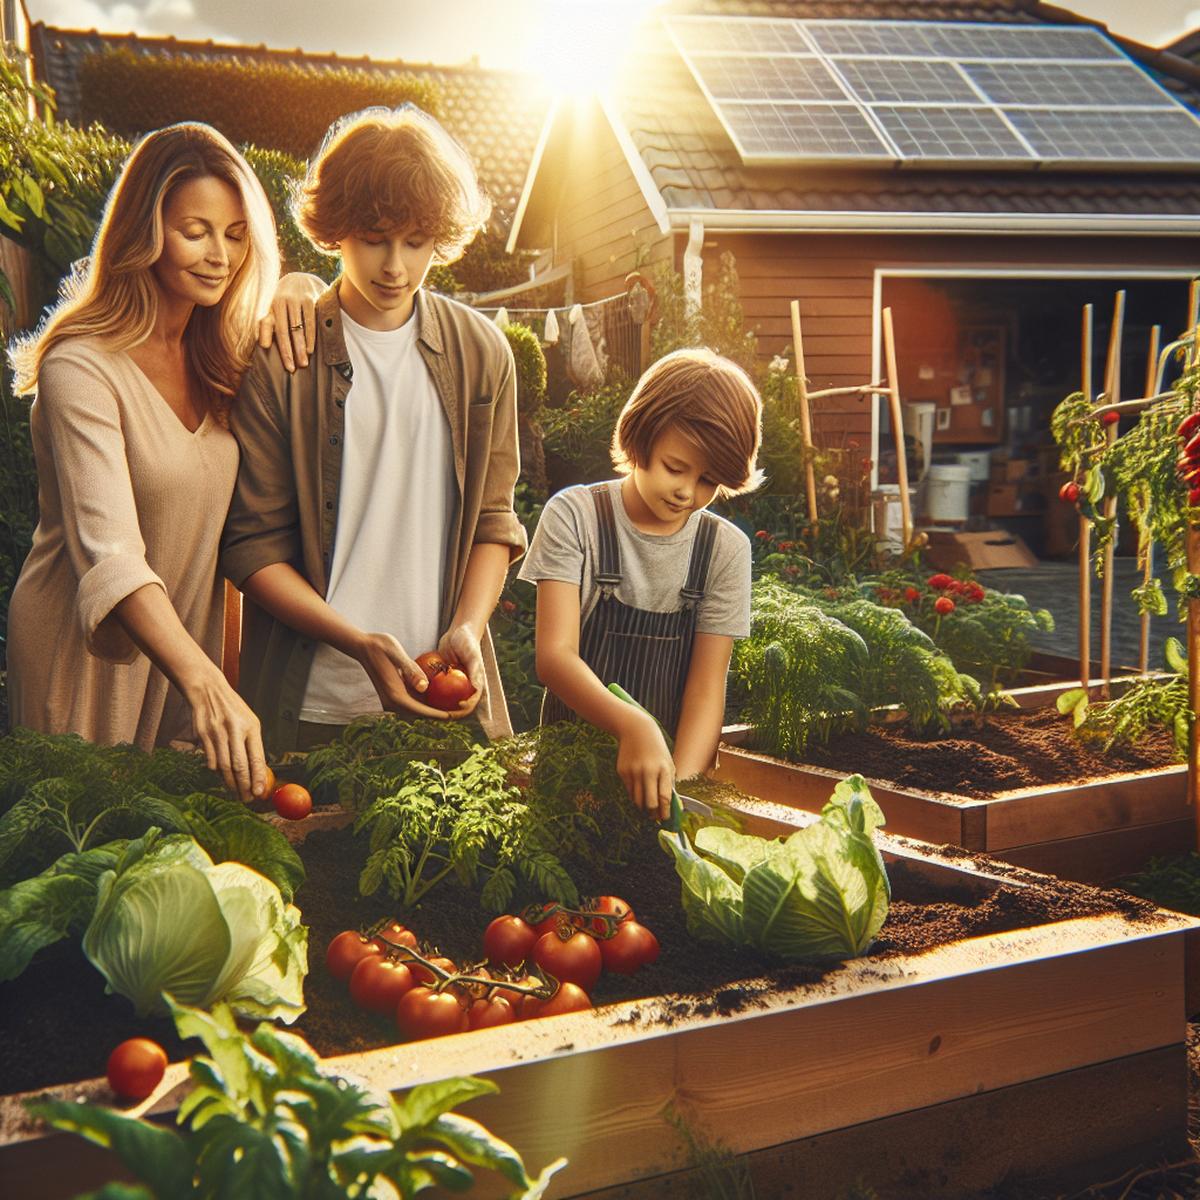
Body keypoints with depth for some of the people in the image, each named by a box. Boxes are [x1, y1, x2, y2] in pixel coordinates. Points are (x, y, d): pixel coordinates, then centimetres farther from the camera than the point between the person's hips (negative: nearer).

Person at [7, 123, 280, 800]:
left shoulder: (223, 350, 0)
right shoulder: (81, 368, -22)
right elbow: (109, 554, -33)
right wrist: (204, 684, -47)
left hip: (190, 639, 6)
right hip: (88, 653, -6)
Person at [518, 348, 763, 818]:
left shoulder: (725, 548, 4)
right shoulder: (574, 516, -2)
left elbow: (706, 690, -1)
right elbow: (554, 655, -11)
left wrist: (680, 788, -18)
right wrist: (633, 726, -29)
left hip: (674, 760, 1)